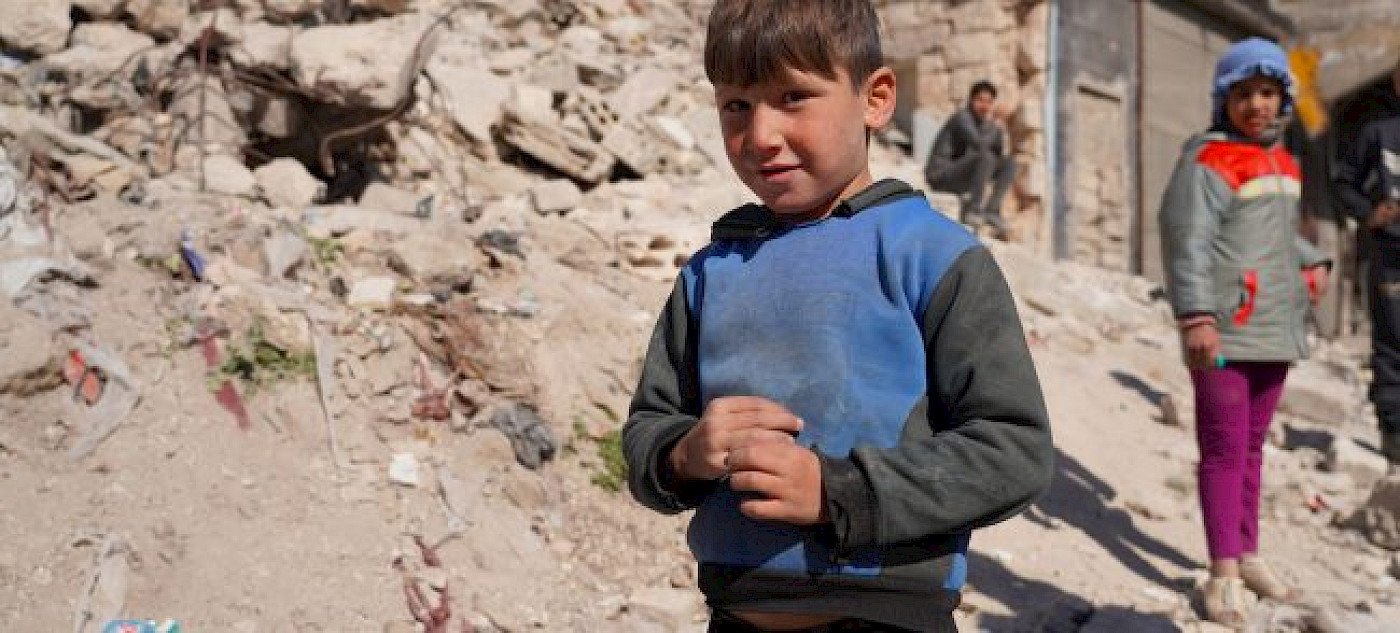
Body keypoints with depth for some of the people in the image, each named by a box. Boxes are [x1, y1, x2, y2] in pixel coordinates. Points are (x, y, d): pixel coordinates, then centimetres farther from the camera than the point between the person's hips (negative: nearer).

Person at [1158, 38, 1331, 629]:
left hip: (1273, 328, 7)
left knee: (1251, 444, 14)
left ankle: (1246, 554, 24)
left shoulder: (1281, 161, 14)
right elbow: (1186, 241, -18)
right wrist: (1196, 315, -27)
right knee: (1224, 447, -5)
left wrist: (1312, 261, 11)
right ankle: (1224, 573, 0)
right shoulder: (1207, 161, -10)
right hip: (1225, 331, -7)